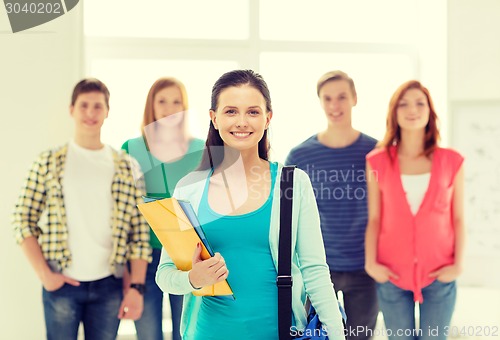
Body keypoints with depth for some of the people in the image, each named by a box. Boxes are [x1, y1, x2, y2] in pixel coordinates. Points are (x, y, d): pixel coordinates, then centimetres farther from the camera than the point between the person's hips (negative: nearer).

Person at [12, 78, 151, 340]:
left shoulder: (125, 168, 4)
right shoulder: (49, 162, 1)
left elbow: (139, 231, 2)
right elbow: (23, 221, 0)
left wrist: (136, 287, -5)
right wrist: (44, 274, -8)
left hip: (109, 286, 1)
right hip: (61, 284, -1)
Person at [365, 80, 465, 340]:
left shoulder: (451, 162, 1)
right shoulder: (379, 162, 0)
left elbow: (458, 219, 3)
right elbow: (374, 219, 2)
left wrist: (458, 265, -4)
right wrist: (371, 263, -6)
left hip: (439, 276, 0)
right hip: (392, 276, 0)